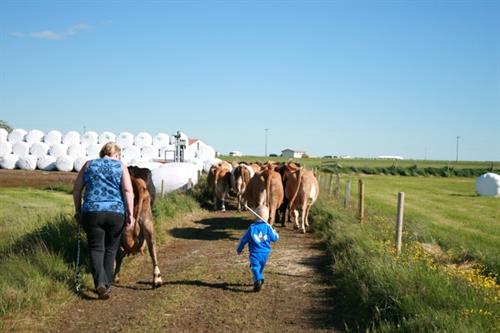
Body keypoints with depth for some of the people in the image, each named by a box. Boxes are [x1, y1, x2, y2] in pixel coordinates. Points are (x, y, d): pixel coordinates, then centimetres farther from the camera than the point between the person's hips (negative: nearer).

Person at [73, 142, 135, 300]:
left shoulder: (89, 165, 13)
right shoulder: (121, 166, 7)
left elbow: (76, 189, 12)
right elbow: (128, 190, -5)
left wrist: (78, 210, 21)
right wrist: (130, 214, -7)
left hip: (92, 212, 0)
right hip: (116, 212, 0)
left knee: (96, 248, 4)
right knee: (111, 249, 14)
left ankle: (100, 282, -16)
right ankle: (107, 285, 17)